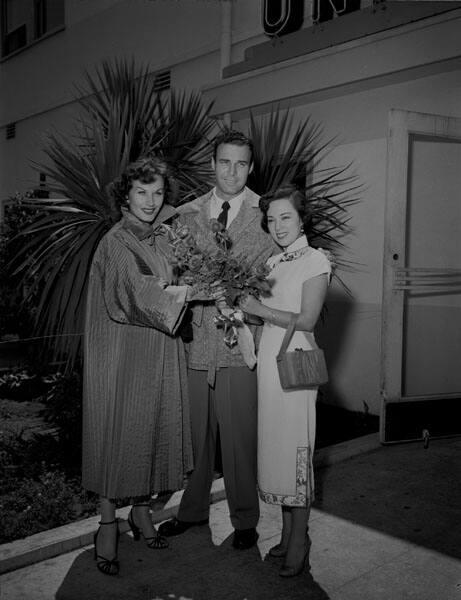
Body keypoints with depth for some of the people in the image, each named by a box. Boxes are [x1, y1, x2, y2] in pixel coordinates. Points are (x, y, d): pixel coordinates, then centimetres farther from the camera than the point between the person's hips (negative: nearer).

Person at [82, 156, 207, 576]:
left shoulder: (165, 237, 9)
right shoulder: (116, 243, -10)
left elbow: (175, 283, 17)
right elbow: (139, 294, -22)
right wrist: (197, 291, -24)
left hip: (161, 352, 6)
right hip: (123, 352, -6)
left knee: (154, 429, 12)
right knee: (116, 432, 2)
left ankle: (142, 510, 29)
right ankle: (108, 523, 16)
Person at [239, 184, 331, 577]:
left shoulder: (315, 261, -6)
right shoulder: (272, 263, 14)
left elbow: (306, 319, -13)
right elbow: (267, 314, 13)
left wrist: (259, 309, -11)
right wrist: (242, 308, -2)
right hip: (268, 359, 7)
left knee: (294, 449, 0)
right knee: (274, 448, 10)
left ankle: (299, 541, 15)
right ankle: (287, 534, 25)